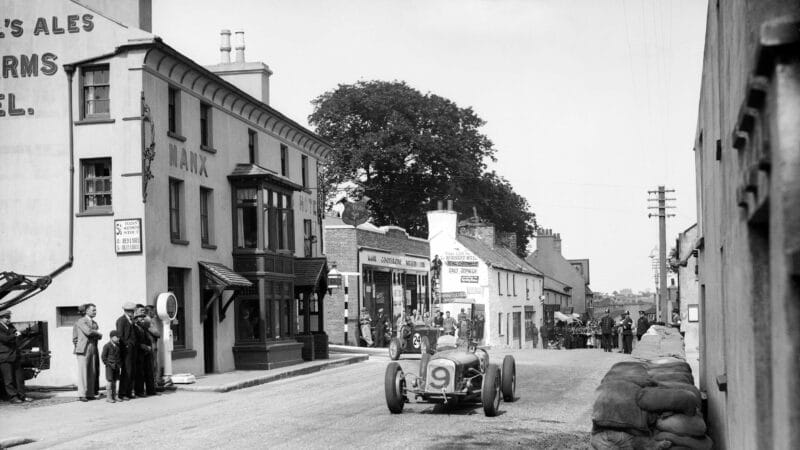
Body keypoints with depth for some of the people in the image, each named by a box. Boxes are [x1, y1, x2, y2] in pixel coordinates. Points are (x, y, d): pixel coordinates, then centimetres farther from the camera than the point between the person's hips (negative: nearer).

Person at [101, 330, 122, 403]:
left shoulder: (118, 346, 8)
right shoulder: (107, 346, -11)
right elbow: (103, 356, -9)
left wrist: (119, 363, 10)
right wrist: (108, 364, -12)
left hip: (116, 366, 6)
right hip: (110, 366, -6)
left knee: (115, 380, 10)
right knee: (109, 380, -6)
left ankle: (114, 396, 16)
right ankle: (108, 396, -2)